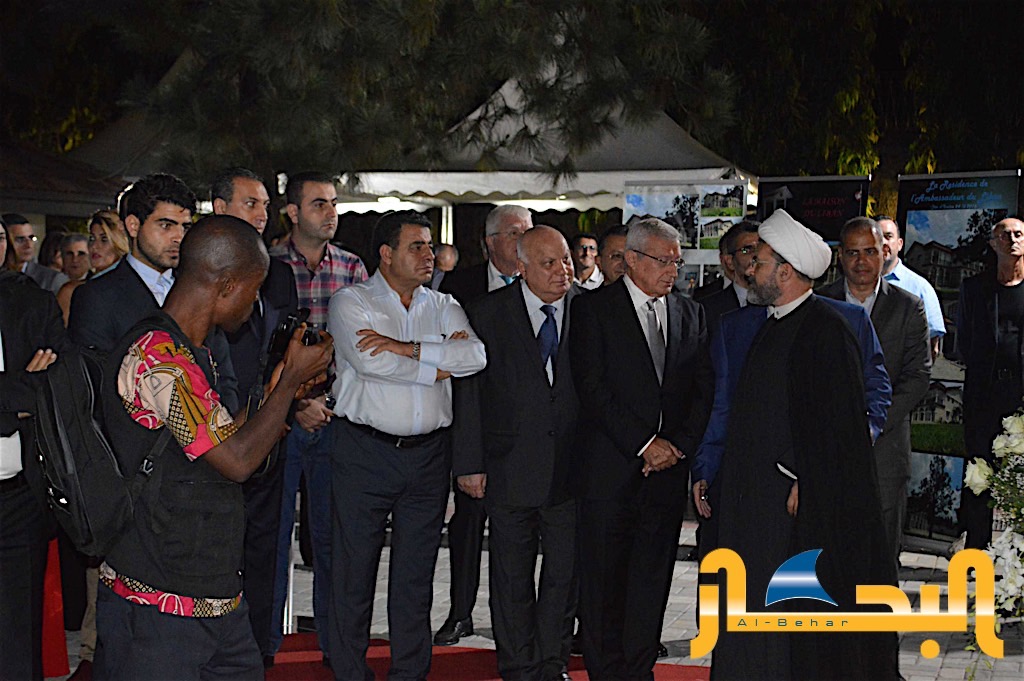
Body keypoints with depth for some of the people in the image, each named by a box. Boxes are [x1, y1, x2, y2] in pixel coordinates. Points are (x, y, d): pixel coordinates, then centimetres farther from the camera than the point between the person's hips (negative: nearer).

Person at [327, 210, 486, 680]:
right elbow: (372, 364, -17)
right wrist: (439, 364, -7)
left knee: (416, 571, 9)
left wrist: (404, 347, -14)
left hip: (428, 455, 4)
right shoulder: (351, 302, 0)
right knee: (354, 568, 1)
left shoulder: (443, 307, 12)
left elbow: (475, 355, -7)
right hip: (365, 451, -3)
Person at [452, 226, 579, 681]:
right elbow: (469, 393, -1)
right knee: (512, 577, 8)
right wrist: (469, 463, -5)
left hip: (571, 468, 1)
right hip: (510, 468, -1)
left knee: (565, 572, 11)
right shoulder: (487, 313, -2)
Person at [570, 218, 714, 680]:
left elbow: (705, 387, 10)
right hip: (610, 466, -4)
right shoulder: (593, 309, -2)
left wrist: (678, 445, -4)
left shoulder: (690, 314, 13)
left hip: (667, 467, 4)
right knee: (603, 579, 1)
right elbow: (593, 387, -9)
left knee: (653, 579, 7)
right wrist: (644, 444, -13)